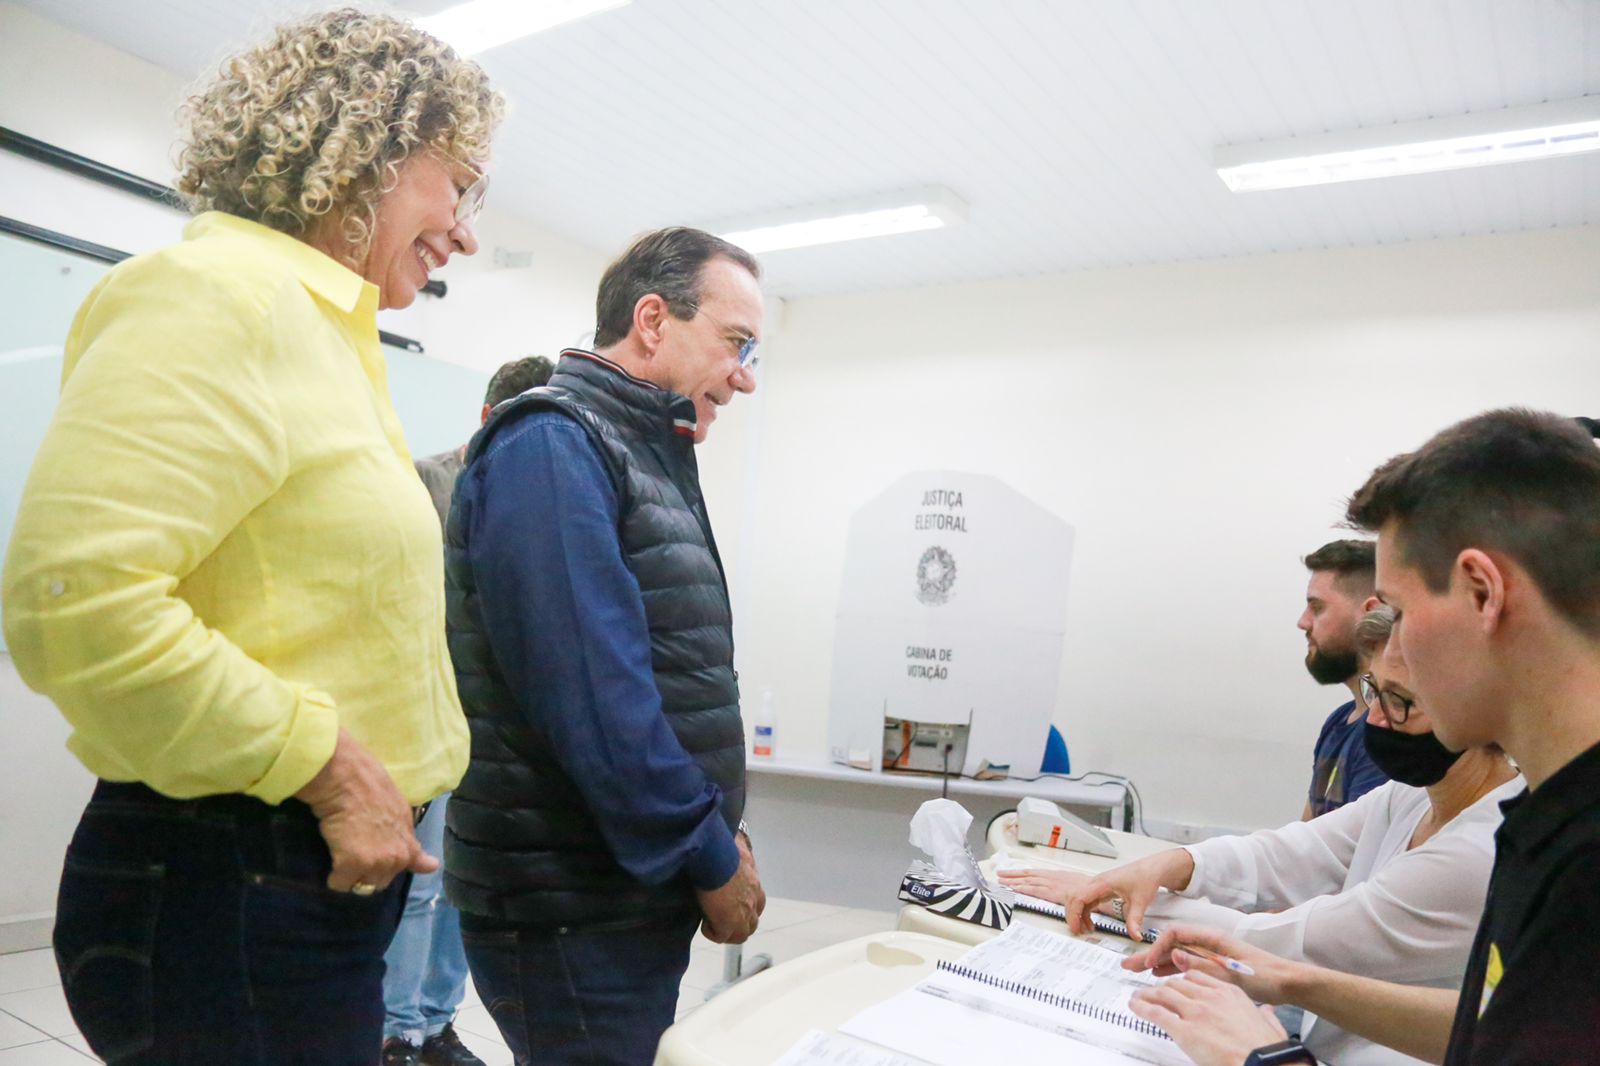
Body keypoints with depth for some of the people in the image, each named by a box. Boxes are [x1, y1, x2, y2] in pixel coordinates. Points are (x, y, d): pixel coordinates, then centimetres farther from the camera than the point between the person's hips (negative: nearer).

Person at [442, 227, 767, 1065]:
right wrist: (712, 863, -15)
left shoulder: (649, 457, 12)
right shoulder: (549, 445, -16)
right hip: (570, 915, -9)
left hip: (641, 893, 9)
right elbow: (590, 696, -25)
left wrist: (717, 830, 7)